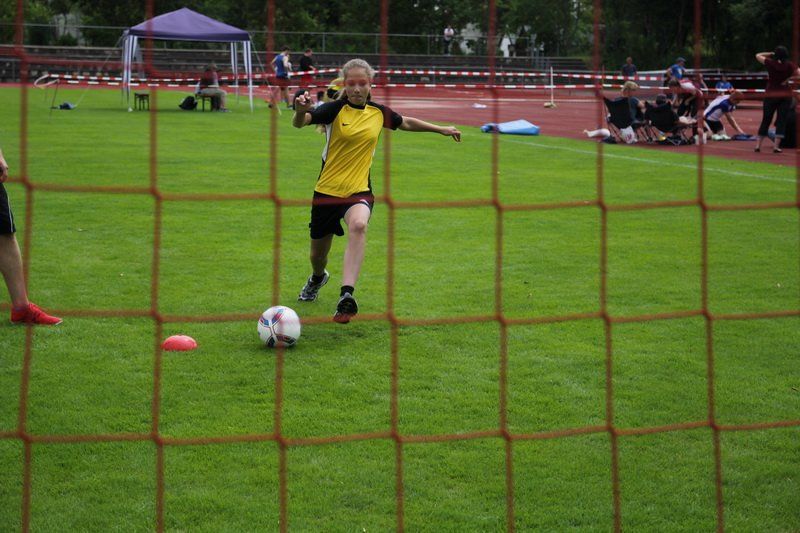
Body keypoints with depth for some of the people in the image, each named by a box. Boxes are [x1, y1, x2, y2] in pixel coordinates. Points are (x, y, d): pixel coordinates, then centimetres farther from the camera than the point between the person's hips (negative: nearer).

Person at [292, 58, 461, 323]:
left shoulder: (378, 112, 2)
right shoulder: (335, 109, -10)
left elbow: (406, 123, 23)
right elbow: (300, 122, -26)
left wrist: (441, 129, 28)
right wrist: (301, 111, -49)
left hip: (359, 190, 1)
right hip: (327, 189, -1)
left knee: (358, 224, -35)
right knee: (318, 255, 15)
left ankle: (346, 295, -43)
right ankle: (317, 278, 54)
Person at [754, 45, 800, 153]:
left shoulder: (770, 63, -7)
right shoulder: (790, 65, -6)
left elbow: (758, 55, 6)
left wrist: (770, 54, 9)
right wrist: (789, 78, -3)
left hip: (771, 96, 0)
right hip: (785, 96, 0)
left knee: (765, 121, 9)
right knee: (781, 121, 1)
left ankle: (758, 145, 8)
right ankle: (776, 146, -6)